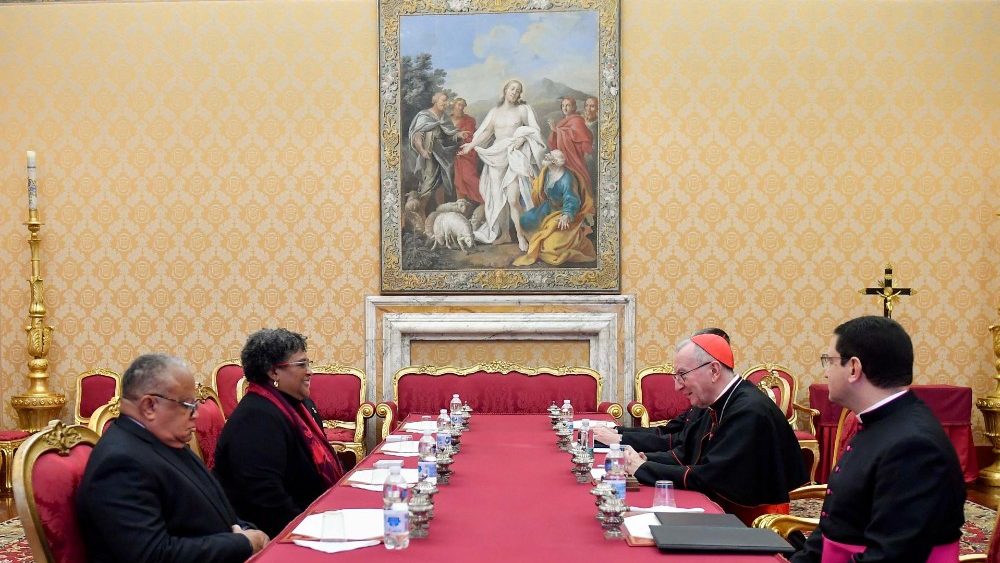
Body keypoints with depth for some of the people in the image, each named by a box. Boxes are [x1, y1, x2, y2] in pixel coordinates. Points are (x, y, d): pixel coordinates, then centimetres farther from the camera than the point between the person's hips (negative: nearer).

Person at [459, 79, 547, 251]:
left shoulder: (523, 109, 4)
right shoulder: (495, 111, 13)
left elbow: (533, 129, 4)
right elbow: (486, 131, 12)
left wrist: (522, 138, -13)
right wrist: (471, 145, 4)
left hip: (515, 155, -4)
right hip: (497, 156, 4)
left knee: (513, 199, -14)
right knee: (499, 197, 5)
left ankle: (520, 235, -5)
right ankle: (504, 233, 16)